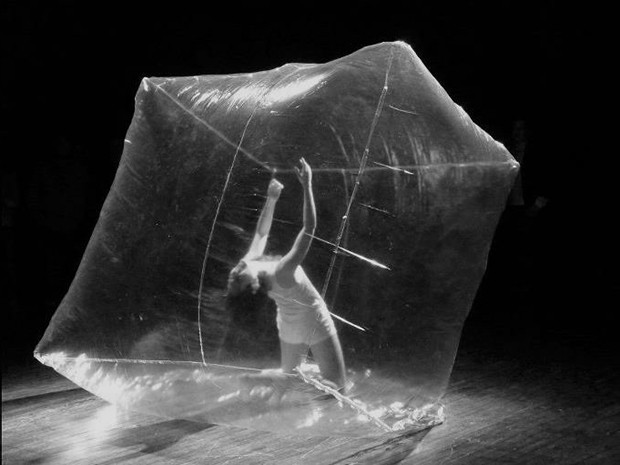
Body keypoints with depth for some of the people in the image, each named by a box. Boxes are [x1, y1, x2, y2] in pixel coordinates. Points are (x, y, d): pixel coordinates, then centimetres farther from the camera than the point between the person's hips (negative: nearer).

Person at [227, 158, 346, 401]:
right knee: (336, 386, -1)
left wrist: (271, 199, -4)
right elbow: (309, 229, -40)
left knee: (288, 377, 29)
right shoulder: (281, 274, -38)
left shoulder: (250, 262, -19)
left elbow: (261, 232, 0)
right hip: (314, 326, -8)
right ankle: (271, 378, -8)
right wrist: (307, 185, -41)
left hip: (290, 327, 8)